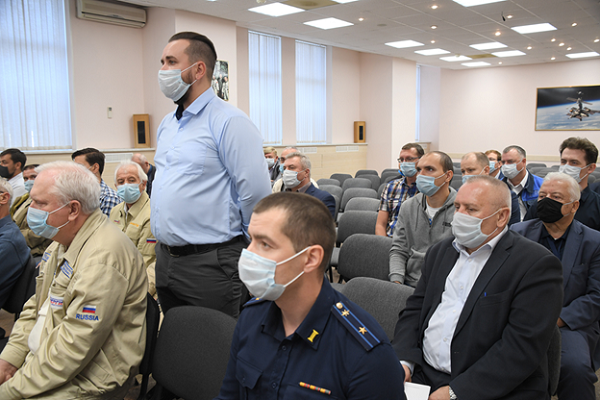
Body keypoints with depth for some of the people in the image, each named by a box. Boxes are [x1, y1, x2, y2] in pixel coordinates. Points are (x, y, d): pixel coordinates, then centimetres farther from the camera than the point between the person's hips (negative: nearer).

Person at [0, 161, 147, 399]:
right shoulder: (63, 239, 7)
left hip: (86, 381, -9)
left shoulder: (102, 257, -26)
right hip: (43, 356, 9)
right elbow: (36, 306, 14)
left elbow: (74, 346, -25)